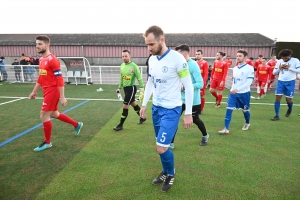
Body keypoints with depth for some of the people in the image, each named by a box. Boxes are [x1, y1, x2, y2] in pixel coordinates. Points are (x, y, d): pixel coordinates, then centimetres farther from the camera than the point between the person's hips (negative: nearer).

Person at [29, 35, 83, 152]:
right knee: (54, 114, 19)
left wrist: (62, 97, -22)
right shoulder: (42, 60, 11)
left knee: (44, 116, -3)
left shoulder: (52, 60, -17)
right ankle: (77, 125, 35)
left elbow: (59, 79, -20)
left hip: (52, 92, -9)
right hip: (47, 92, 9)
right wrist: (34, 91, 24)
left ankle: (47, 142, 16)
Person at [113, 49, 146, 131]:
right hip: (125, 88, 8)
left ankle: (120, 125, 6)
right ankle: (142, 117, 39)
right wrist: (119, 88, 18)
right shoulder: (122, 65, 6)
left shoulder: (134, 66, -16)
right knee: (133, 104, 19)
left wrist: (141, 88, -21)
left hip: (131, 88, -7)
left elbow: (139, 78, -15)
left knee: (125, 106, -5)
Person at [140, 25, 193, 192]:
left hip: (171, 109, -6)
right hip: (156, 107, 7)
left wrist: (188, 113, -14)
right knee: (160, 145, 15)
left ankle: (171, 174, 24)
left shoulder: (177, 58, -17)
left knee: (162, 147, -6)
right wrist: (144, 104, 15)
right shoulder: (152, 59, 4)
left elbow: (189, 86, -14)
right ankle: (166, 172, 39)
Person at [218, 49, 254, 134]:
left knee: (245, 110, 14)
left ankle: (247, 123, 44)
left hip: (244, 93, -4)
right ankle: (226, 129, -6)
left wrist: (237, 89, -26)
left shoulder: (250, 68, -9)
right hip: (233, 93, 4)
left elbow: (249, 82, -17)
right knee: (229, 109, -9)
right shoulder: (235, 68, 8)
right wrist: (232, 89, 13)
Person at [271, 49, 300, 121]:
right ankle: (277, 115, 2)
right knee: (278, 97, -5)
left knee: (288, 99, 3)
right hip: (280, 81, 2)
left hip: (290, 82, -2)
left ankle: (289, 109, 38)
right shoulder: (279, 61, 6)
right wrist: (279, 68, -10)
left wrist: (289, 68, -17)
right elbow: (274, 72, 9)